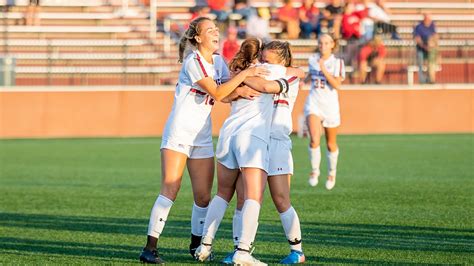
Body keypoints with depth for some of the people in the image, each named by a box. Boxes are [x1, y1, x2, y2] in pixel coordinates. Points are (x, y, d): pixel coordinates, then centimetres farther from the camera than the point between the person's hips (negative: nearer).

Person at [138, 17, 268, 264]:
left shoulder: (218, 61, 11)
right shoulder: (193, 62, -13)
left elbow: (226, 91, 5)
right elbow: (216, 93, -19)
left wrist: (240, 91, -16)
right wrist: (245, 73, -19)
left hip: (202, 137, 7)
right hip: (179, 133, -7)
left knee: (203, 196, 5)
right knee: (170, 190, -14)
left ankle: (196, 245, 22)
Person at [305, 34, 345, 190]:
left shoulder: (337, 63, -4)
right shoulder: (312, 60, 6)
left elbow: (337, 84, -18)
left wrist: (324, 70, -24)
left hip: (330, 105, -1)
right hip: (314, 103, 1)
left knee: (331, 144, 12)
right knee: (314, 140, -21)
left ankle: (332, 173, 35)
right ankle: (314, 170, -2)